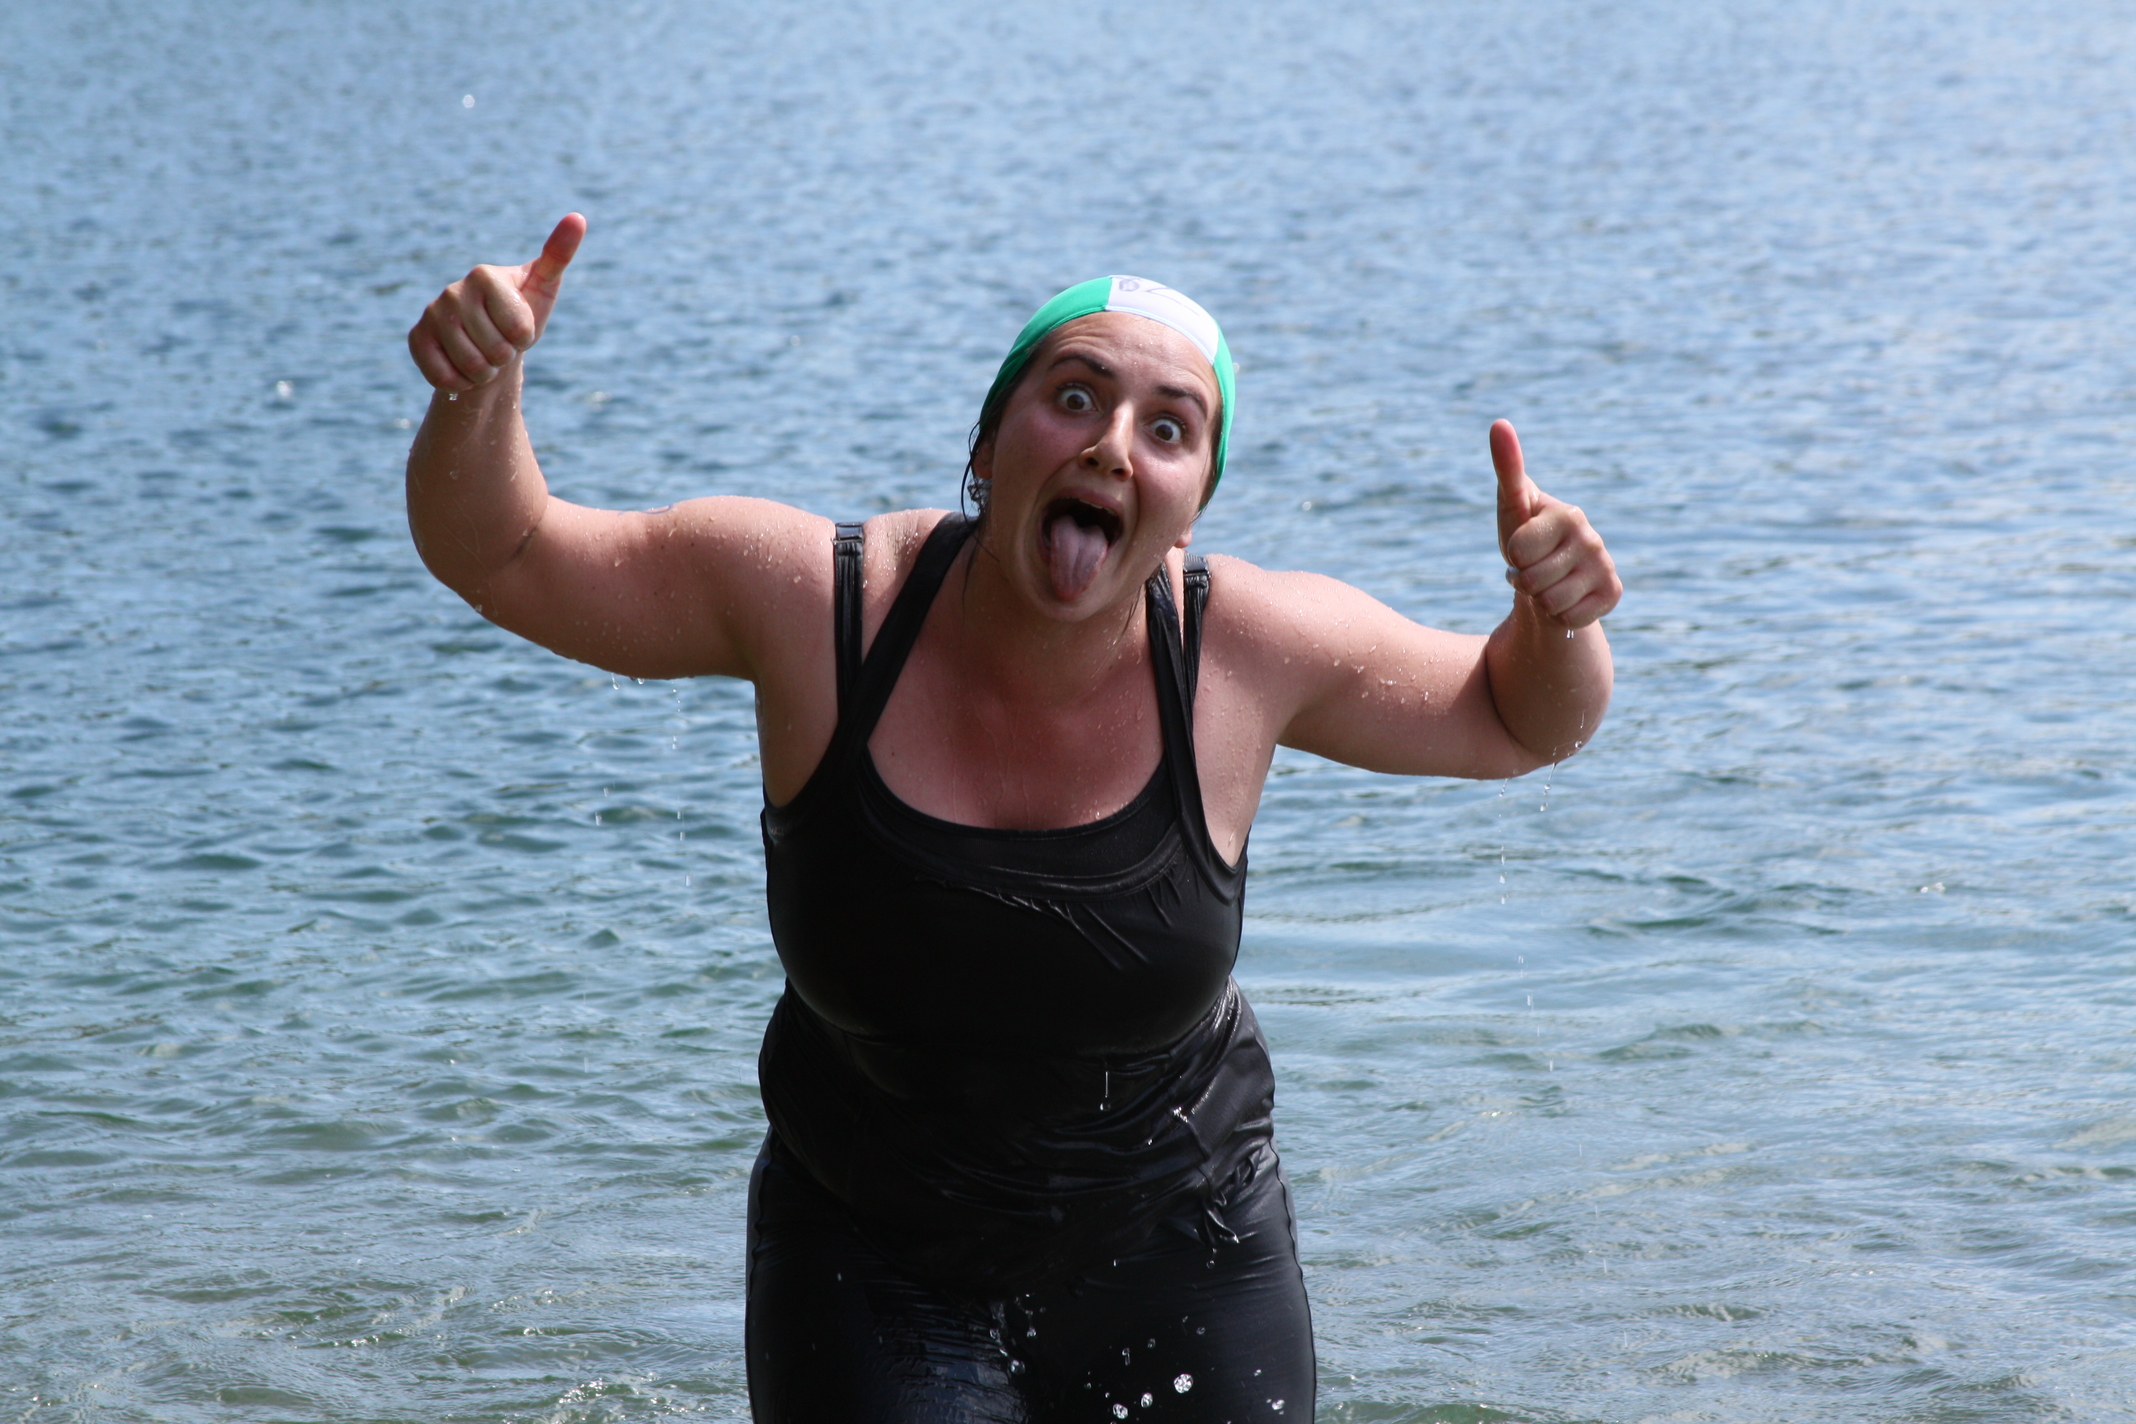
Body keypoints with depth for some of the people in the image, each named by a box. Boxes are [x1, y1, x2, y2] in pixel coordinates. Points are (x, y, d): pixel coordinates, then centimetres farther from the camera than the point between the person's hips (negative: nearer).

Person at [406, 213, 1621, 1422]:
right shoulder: (815, 603, -17)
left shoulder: (1245, 650, -15)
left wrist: (1559, 622, -21)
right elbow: (500, 557, -8)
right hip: (876, 1271, -1)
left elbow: (1517, 721, 1)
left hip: (1178, 1269, 1)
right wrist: (481, 388, -27)